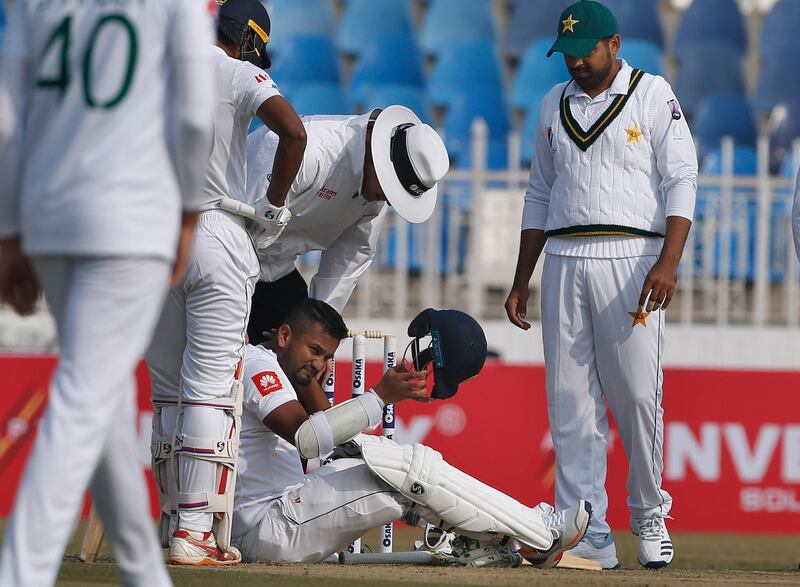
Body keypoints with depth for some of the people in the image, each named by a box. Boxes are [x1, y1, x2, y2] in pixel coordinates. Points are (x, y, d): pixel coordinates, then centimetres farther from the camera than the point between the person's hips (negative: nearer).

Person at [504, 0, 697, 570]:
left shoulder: (653, 95, 2)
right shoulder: (555, 105, 17)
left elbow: (682, 181, -4)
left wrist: (668, 262, -17)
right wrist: (521, 280, 16)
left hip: (630, 260, -4)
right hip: (564, 261, 4)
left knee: (637, 395, -7)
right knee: (571, 404, -2)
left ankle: (650, 517, 11)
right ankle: (588, 536, -1)